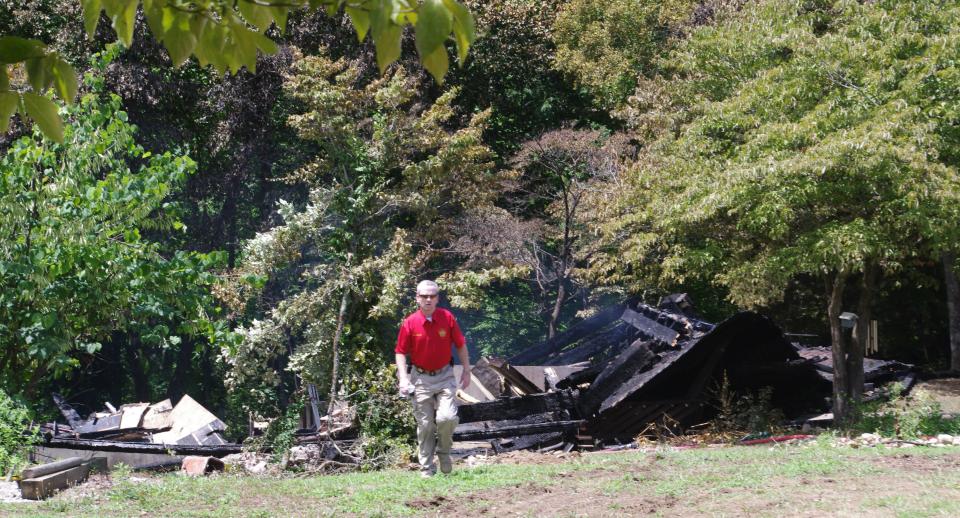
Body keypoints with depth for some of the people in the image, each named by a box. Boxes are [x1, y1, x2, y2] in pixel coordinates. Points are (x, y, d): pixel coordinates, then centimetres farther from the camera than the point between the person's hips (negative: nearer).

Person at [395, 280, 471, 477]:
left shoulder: (447, 318, -4)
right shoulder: (409, 323, -8)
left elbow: (461, 345, 6)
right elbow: (400, 352, -2)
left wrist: (466, 371, 7)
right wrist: (403, 378, -12)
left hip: (444, 376, 0)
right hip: (421, 379, 0)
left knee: (447, 417, -16)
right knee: (425, 425, 3)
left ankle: (443, 451, 13)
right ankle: (427, 468, 15)